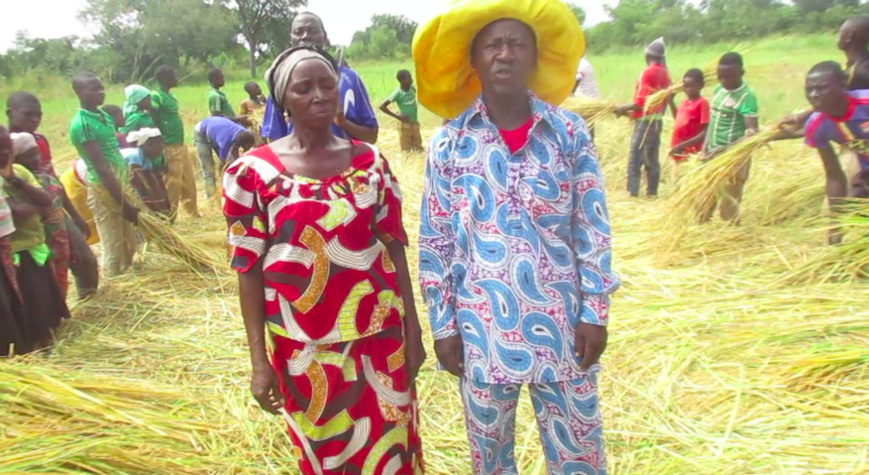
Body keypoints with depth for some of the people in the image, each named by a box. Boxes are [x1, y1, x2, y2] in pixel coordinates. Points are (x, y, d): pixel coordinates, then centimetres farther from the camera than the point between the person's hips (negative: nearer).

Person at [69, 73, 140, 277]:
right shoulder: (81, 124, -16)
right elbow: (101, 168, -21)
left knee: (129, 247, 18)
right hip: (104, 190, -8)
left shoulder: (104, 115, 10)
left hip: (121, 184, 8)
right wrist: (125, 204, -23)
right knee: (114, 251, 1)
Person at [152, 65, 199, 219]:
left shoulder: (170, 96, 14)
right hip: (170, 148, -9)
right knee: (172, 186, -3)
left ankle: (193, 212, 29)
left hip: (181, 145, 9)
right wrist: (160, 149, -19)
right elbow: (153, 123, -16)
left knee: (189, 182, 16)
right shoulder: (156, 96, -13)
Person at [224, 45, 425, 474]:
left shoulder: (371, 162, 0)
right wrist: (259, 360, -6)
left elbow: (394, 248, 3)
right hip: (304, 343, -1)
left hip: (379, 333, 2)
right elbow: (249, 269, -5)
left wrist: (412, 331, 2)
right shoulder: (254, 172, -7)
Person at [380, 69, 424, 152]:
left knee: (419, 149, 13)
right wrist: (398, 117, -21)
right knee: (406, 150, 5)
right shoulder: (398, 93, -21)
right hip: (405, 125, -6)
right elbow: (382, 106, -21)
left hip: (415, 123, 6)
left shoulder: (412, 88, -4)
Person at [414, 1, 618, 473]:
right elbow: (433, 242, 0)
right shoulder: (448, 143, -4)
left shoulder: (570, 131, -2)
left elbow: (593, 228, 1)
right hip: (481, 327, 0)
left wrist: (595, 312, -2)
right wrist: (443, 325, -1)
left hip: (561, 323, 1)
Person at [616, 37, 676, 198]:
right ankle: (652, 191, 13)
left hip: (645, 120, -8)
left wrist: (624, 109, -7)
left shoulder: (648, 72, -12)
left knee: (635, 157, -7)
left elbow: (641, 102, -17)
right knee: (652, 158, 10)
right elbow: (669, 98, 11)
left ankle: (633, 191, -9)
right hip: (657, 120, 8)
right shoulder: (665, 73, 11)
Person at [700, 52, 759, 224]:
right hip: (712, 156, 8)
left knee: (728, 207, -1)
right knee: (703, 201, 16)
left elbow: (752, 133, -21)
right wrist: (705, 148, 6)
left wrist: (725, 149, -30)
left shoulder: (747, 96, -14)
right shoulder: (718, 90, 8)